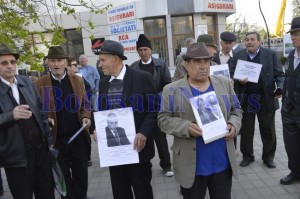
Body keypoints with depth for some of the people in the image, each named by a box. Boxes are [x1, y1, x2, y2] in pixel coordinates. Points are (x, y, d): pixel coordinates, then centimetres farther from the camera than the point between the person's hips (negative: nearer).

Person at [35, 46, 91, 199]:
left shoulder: (78, 80, 2)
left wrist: (85, 117, -9)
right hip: (56, 139, -1)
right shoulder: (40, 84, -4)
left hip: (78, 137, 1)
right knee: (63, 177, 15)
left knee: (81, 174, 15)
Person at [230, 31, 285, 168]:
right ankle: (247, 156, 27)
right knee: (246, 130, 10)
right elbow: (231, 75, 6)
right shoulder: (238, 55, 5)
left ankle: (268, 157, 29)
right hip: (245, 99, 1)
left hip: (266, 98, -1)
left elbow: (279, 74, 1)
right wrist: (238, 80, -15)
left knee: (268, 130, 11)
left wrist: (280, 88, -17)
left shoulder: (271, 54, 1)